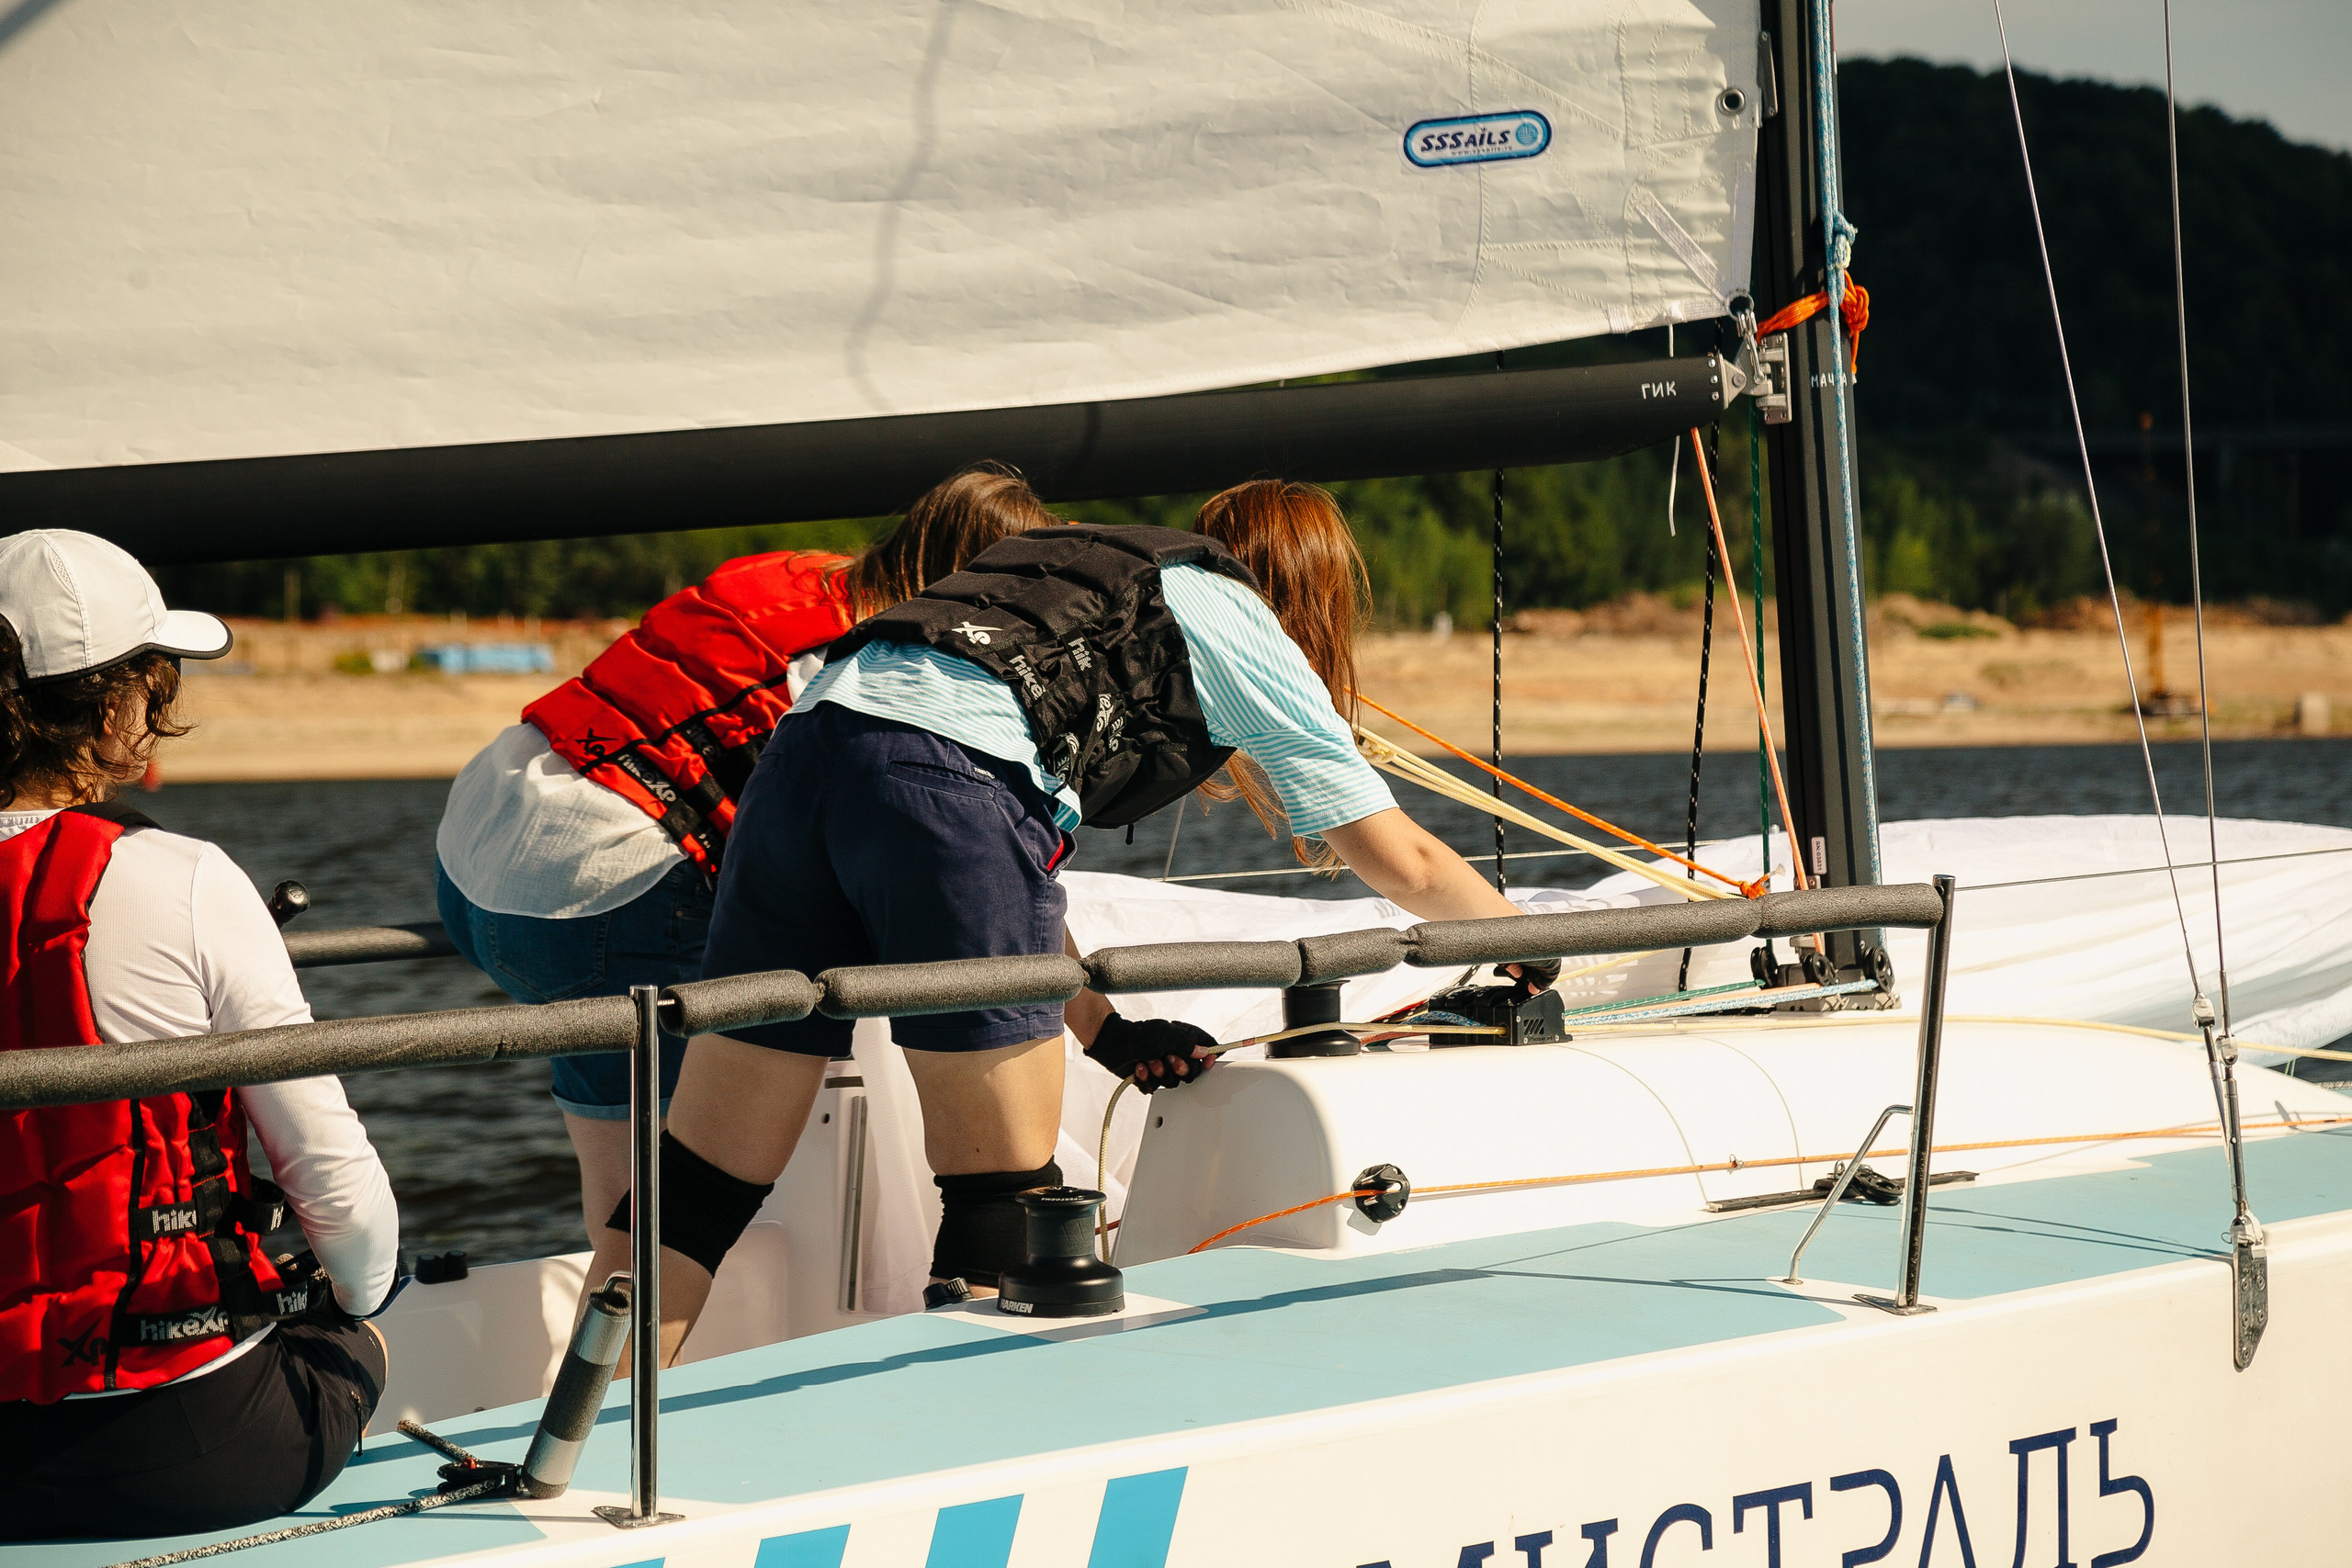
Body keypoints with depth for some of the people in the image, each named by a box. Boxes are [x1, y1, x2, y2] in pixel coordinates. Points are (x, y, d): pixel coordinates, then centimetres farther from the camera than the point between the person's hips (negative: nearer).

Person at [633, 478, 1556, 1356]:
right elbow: (1402, 864, 21)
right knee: (1004, 1198, 3)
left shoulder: (1098, 585, 37)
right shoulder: (1244, 627, 18)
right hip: (943, 775, -7)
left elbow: (1016, 859, 35)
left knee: (705, 1183, 6)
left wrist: (1103, 1030, 33)